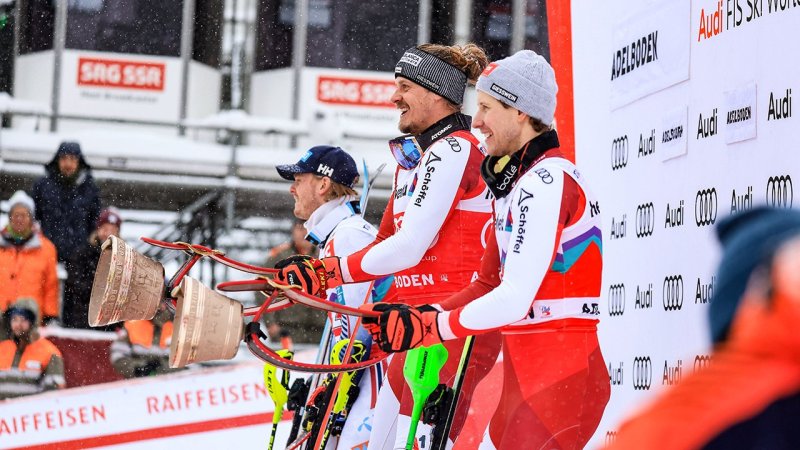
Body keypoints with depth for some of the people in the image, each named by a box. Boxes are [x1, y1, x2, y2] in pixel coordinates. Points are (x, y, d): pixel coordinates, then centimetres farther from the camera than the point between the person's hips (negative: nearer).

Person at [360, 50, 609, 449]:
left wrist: (428, 327, -14)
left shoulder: (545, 183, -15)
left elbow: (514, 300, -20)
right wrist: (417, 320, 7)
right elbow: (491, 285, 18)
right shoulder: (515, 183, 17)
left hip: (564, 379, -10)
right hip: (527, 379, 10)